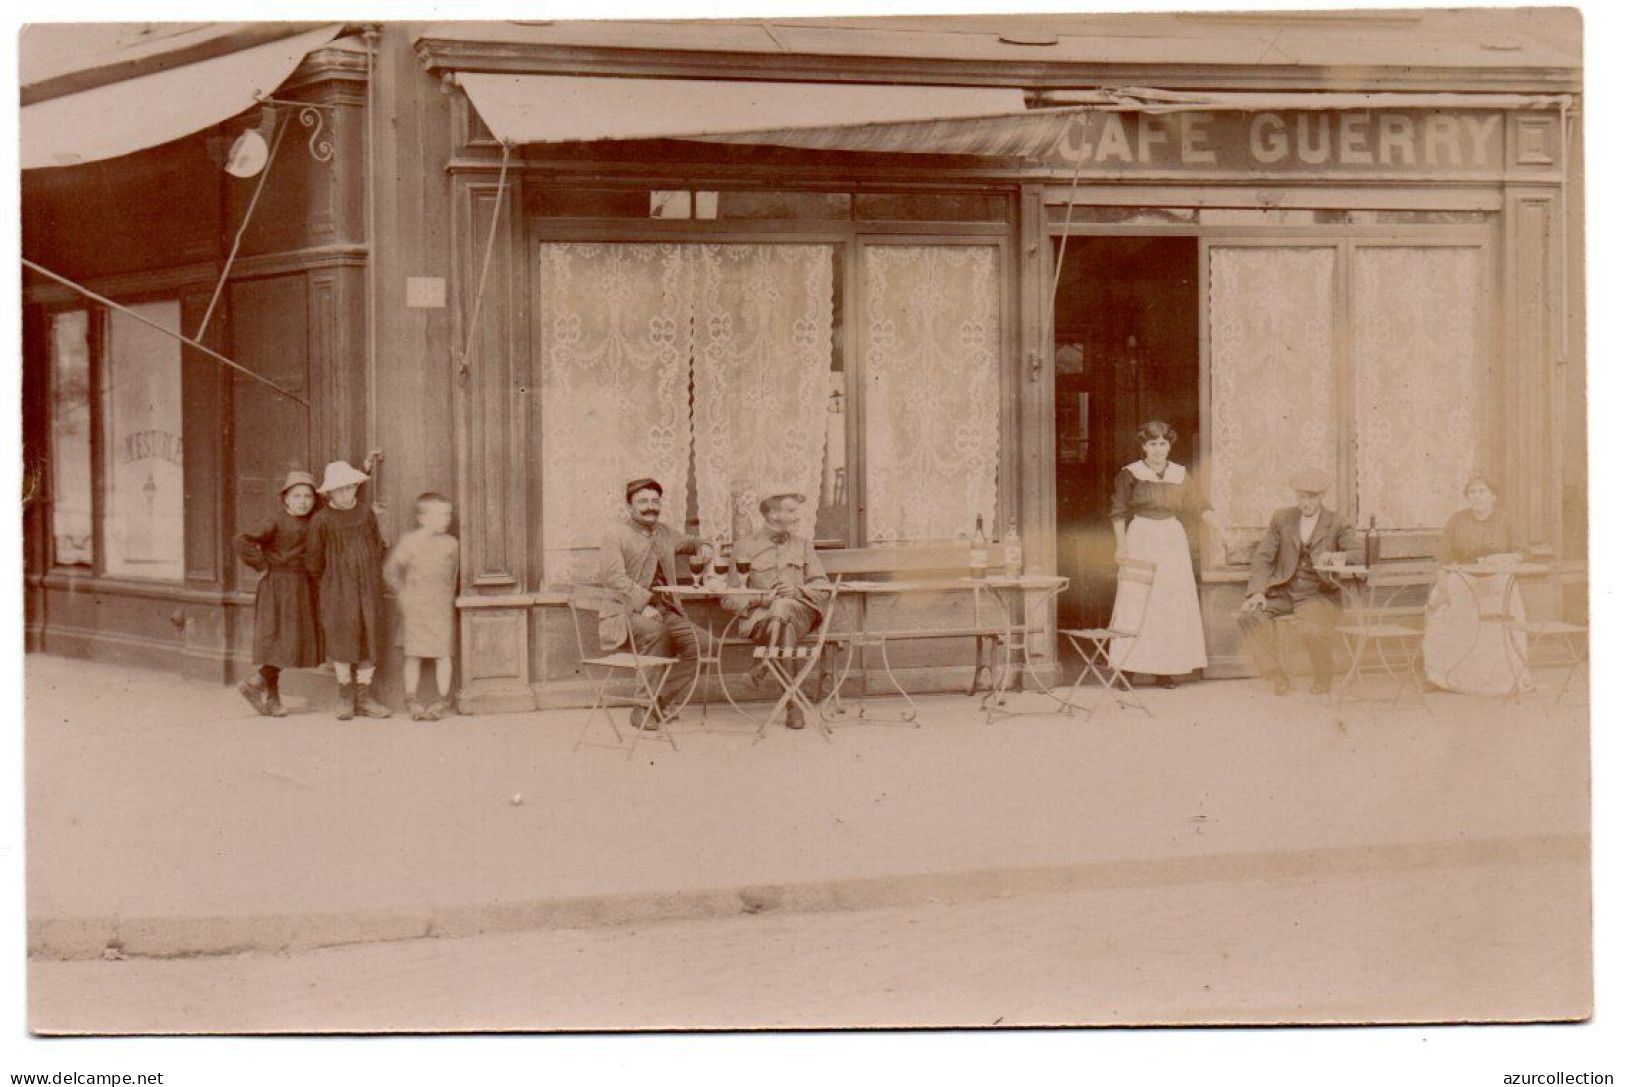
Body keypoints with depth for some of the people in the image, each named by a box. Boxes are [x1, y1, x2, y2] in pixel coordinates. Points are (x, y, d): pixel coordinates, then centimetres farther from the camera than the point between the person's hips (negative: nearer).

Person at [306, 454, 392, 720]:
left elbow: (378, 547, 18)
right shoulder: (321, 520, -5)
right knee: (341, 639, -4)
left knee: (370, 639, 3)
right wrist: (325, 584, 9)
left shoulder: (367, 513, 5)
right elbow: (314, 560, 3)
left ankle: (364, 697, 9)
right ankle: (345, 696, 8)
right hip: (337, 588, -3)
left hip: (368, 587, 3)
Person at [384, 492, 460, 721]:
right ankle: (411, 698, 11)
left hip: (441, 607, 2)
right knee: (413, 654, 1)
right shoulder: (409, 542, -3)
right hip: (414, 608, -2)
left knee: (443, 653, -1)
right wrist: (402, 592, -1)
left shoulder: (450, 544, 6)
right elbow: (391, 569, 1)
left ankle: (443, 699, 7)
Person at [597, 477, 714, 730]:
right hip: (626, 614, -7)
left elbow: (687, 542, 43)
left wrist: (702, 546, 18)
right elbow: (614, 576, -14)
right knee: (654, 631, -37)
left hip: (665, 612, 7)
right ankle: (642, 707, -28)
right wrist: (642, 605, -24)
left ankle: (661, 703, -8)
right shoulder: (616, 534, -1)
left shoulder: (665, 533, 20)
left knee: (701, 643, -15)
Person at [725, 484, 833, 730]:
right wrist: (760, 599, -14)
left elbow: (823, 589, 15)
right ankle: (792, 703, -38)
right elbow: (729, 599, 5)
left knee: (783, 608, -38)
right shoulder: (745, 547, 12)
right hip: (759, 618, -2)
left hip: (800, 613, 2)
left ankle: (765, 666, -26)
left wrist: (797, 590, -7)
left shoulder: (803, 545, 24)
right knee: (784, 625, -40)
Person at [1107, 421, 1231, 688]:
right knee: (1136, 603, -7)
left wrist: (1223, 532, 1)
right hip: (1140, 541, -4)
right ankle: (1126, 669, -6)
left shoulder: (1179, 474, 9)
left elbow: (1200, 506, 9)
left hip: (1172, 540, 4)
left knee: (1172, 605, 1)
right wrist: (1121, 545, -15)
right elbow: (1119, 511, -4)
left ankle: (1165, 670, 6)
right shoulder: (1130, 474, 0)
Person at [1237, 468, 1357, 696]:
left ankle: (1323, 681, -1)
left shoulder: (1336, 524, 0)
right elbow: (1263, 557, 4)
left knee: (1315, 630, -33)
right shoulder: (1282, 519, 6)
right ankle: (1278, 678, -12)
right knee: (1249, 615, -24)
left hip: (1318, 594, -3)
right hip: (1283, 592, 3)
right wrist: (1257, 592, -11)